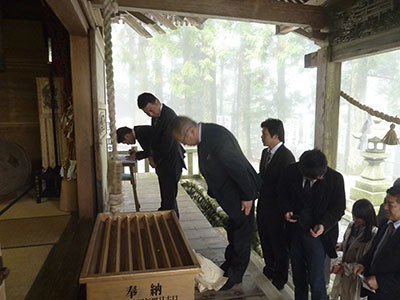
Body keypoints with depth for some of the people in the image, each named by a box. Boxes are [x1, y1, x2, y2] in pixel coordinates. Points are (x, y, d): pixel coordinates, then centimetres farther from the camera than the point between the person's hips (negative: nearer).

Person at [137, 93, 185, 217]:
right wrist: (152, 156, 6)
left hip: (171, 162, -9)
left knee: (169, 195, -1)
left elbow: (167, 143, -22)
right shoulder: (156, 116, 9)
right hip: (162, 162, 9)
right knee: (165, 194, 19)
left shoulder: (169, 115, -21)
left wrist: (155, 159, -9)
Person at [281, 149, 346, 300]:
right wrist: (287, 210, -12)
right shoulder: (291, 171, -13)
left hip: (316, 232, -2)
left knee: (316, 277, -2)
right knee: (297, 272, 19)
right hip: (294, 229, 3)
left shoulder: (335, 178, -17)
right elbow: (283, 193, 6)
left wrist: (324, 225, -21)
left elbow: (338, 208, -6)